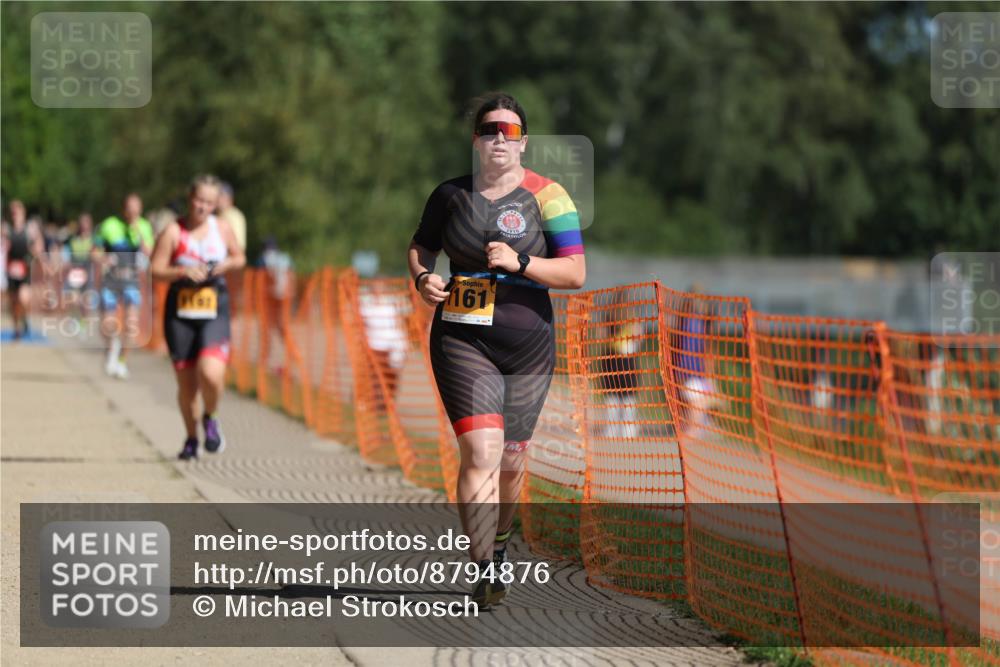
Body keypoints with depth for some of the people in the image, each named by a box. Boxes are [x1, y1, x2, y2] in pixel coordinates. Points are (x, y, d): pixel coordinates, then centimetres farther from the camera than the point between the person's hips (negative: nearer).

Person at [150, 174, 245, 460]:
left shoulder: (222, 228, 4)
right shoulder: (173, 232, -4)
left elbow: (239, 258, 18)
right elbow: (156, 270, -5)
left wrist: (228, 264, -3)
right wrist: (183, 271, -21)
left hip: (215, 314, 0)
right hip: (180, 314, 0)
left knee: (211, 375, -21)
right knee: (186, 385, 6)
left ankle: (210, 418, 10)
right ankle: (191, 438, 29)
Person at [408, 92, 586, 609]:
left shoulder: (547, 196, -1)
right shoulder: (451, 195, 5)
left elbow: (575, 273, -6)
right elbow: (420, 248, 21)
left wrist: (519, 262, -20)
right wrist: (422, 278, -1)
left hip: (528, 343, 1)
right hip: (463, 340, 0)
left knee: (511, 457, 10)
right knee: (481, 451, -16)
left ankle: (498, 544, 36)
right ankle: (484, 572, -17)